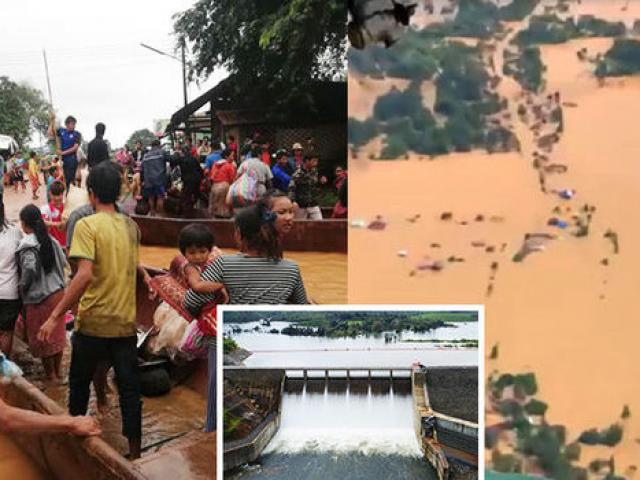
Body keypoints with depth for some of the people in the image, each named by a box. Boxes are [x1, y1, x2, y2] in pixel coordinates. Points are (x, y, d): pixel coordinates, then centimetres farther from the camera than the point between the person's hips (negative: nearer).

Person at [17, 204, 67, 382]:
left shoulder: (27, 244, -17)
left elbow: (29, 270, -27)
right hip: (58, 291, 6)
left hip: (39, 296, -6)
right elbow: (63, 262, 6)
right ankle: (58, 370, 31)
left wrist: (22, 288, -10)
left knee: (41, 337, 10)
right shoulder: (50, 240, 2)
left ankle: (51, 375, 22)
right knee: (57, 333, 18)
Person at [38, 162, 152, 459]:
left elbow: (85, 275, -22)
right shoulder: (131, 226, 6)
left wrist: (55, 316, -20)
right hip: (125, 322, 4)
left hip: (93, 322, -4)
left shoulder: (87, 225, -12)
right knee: (129, 388, 9)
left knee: (79, 383, 17)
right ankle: (135, 451, 14)